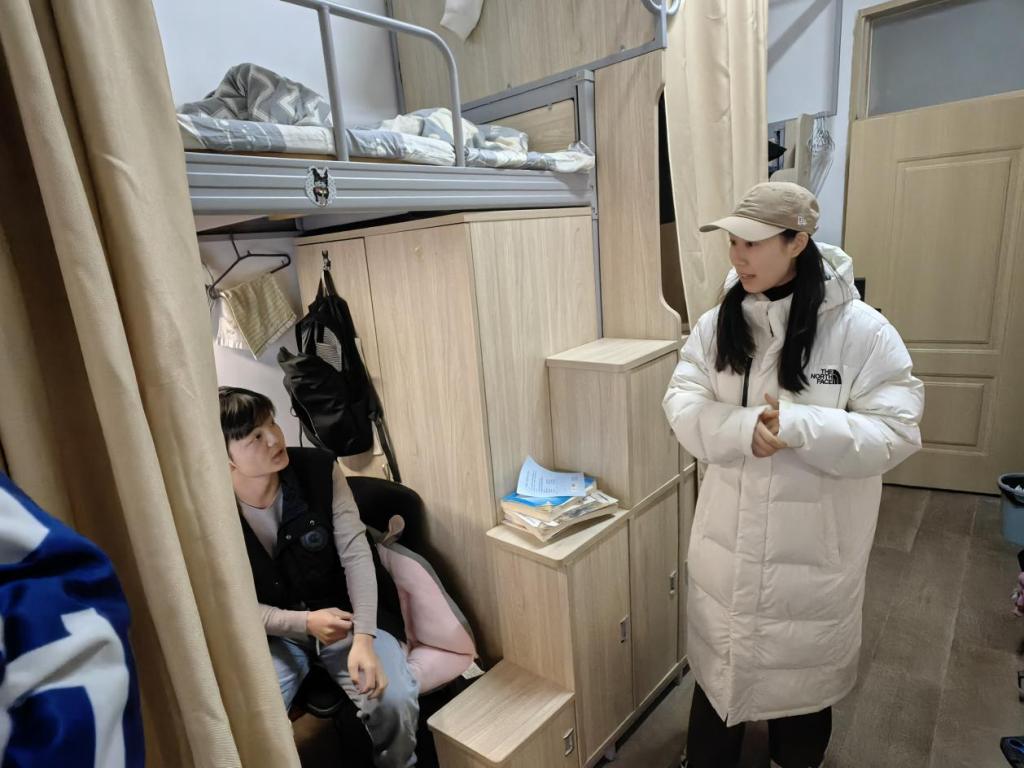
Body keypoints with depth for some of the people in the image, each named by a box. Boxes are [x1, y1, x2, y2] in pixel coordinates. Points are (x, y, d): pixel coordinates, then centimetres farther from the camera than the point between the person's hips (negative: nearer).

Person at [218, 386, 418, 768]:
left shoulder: (319, 469, -15)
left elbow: (356, 553, -16)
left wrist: (363, 638, -27)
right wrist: (303, 623, -20)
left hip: (343, 611, 0)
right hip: (271, 632, 1)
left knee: (395, 701, -22)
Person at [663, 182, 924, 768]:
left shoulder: (862, 330, -14)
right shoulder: (718, 324, -3)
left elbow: (896, 431, -15)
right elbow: (683, 404, -7)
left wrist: (799, 426, -29)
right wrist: (742, 428, -26)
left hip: (814, 541, -2)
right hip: (728, 535, 3)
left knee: (804, 661, 21)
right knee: (719, 655, 21)